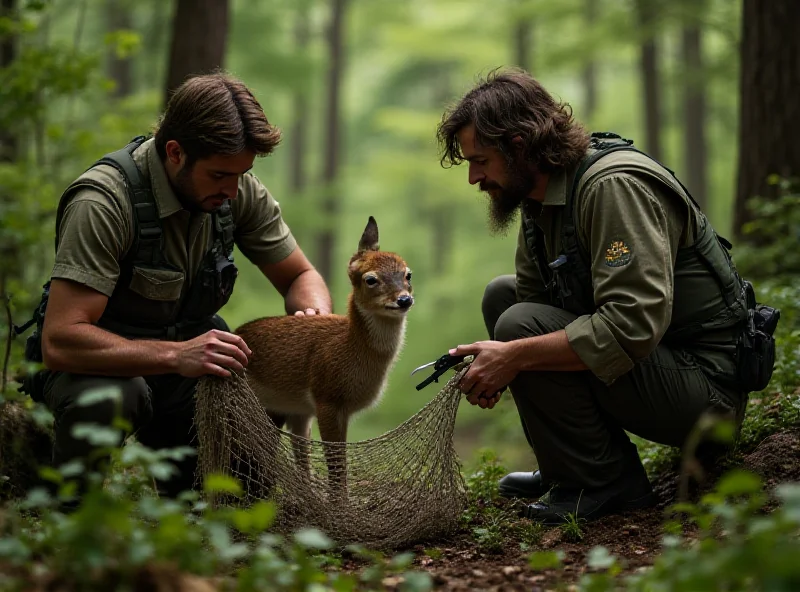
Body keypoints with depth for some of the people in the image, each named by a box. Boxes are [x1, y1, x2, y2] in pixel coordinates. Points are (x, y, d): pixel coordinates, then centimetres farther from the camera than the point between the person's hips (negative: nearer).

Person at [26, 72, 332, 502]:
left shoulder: (238, 189, -8)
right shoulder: (103, 203, -27)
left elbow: (300, 277, 5)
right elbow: (60, 341, -33)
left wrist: (316, 318, -20)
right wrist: (177, 355, -43)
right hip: (107, 366, -5)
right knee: (108, 397, -38)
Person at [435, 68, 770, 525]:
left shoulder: (614, 185, -23)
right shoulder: (540, 199, 7)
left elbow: (635, 324, -33)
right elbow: (533, 299, 11)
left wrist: (515, 355, -29)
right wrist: (492, 366, -11)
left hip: (704, 384, -10)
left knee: (522, 326, -23)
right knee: (502, 294, 12)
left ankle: (607, 484, -8)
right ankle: (568, 467, 12)